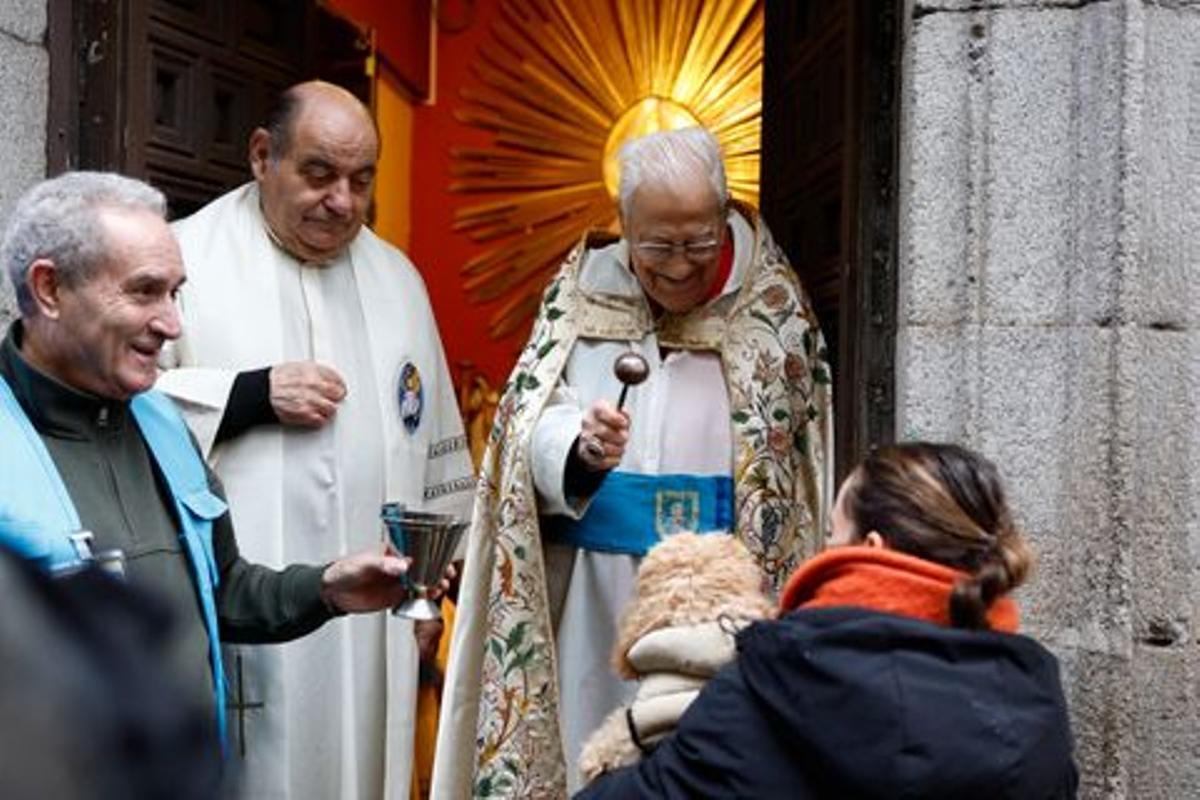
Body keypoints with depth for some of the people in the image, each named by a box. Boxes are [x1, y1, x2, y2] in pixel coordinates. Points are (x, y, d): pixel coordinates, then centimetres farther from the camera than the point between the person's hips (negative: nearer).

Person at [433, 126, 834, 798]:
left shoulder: (770, 308, -1)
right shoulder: (585, 290, 2)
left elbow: (800, 464, 4)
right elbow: (531, 428, -2)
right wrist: (579, 448, -25)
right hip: (593, 610, 1)